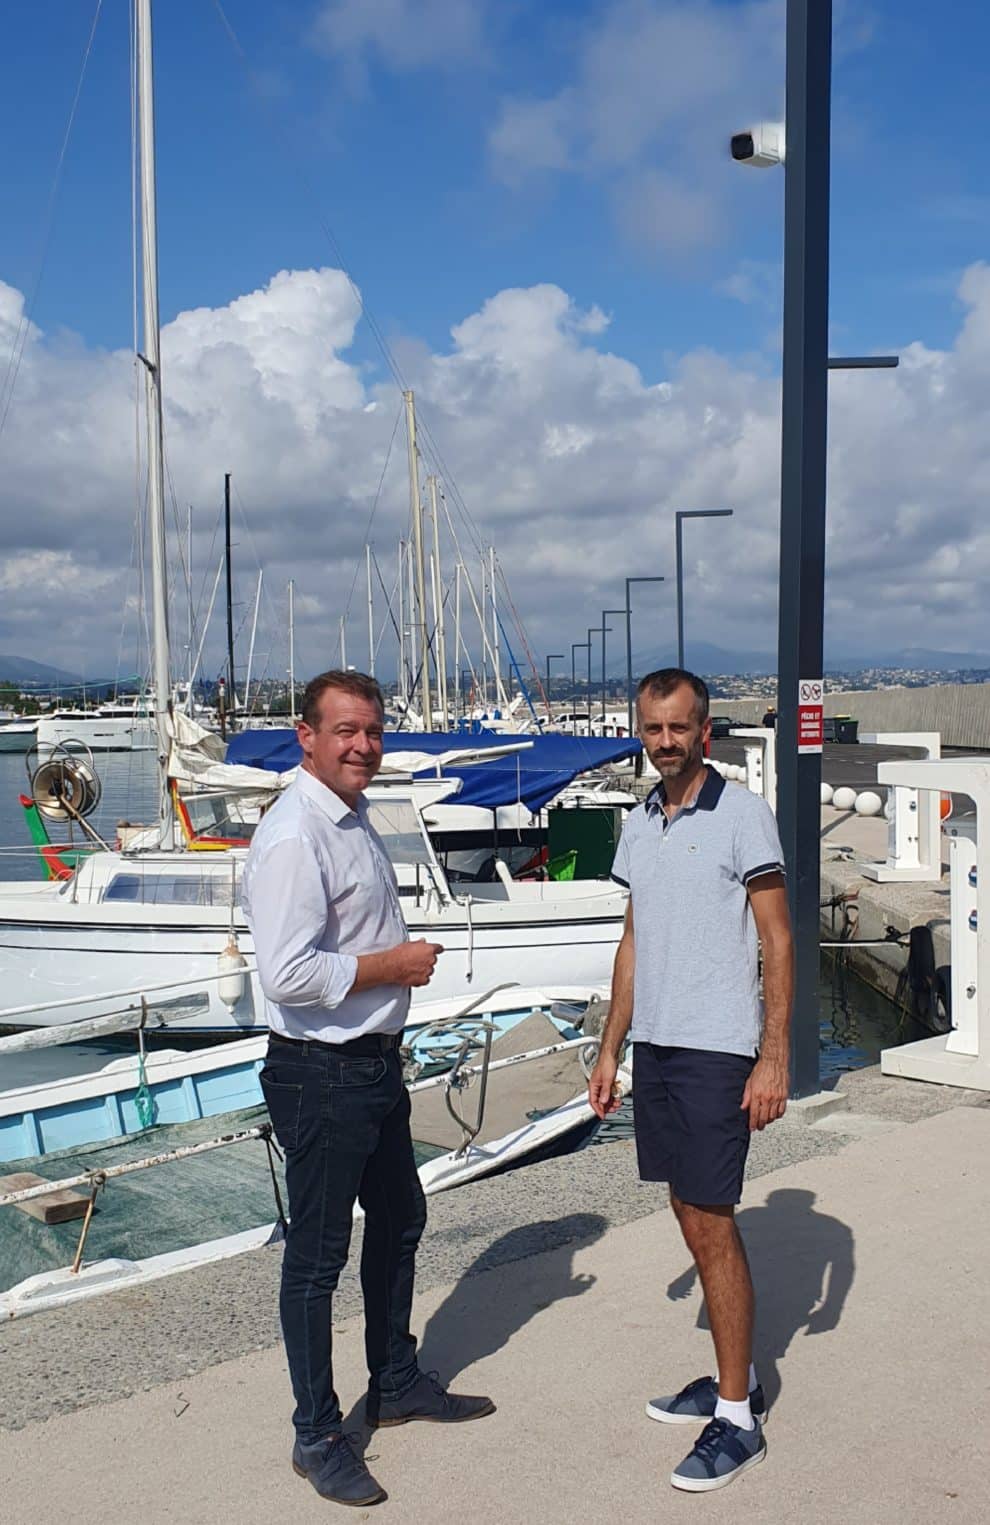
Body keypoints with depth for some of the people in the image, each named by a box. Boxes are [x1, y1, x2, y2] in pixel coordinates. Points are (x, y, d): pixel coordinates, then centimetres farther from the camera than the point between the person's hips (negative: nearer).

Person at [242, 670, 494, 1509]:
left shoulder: (356, 819, 10)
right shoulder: (294, 837, -22)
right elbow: (288, 973, -30)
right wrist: (395, 966, -19)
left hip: (376, 1063, 10)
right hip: (322, 1075, -10)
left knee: (399, 1224, 22)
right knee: (318, 1255, 4)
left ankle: (398, 1383, 42)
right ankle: (317, 1437, 21)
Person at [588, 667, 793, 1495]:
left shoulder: (742, 815, -9)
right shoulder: (638, 825, 10)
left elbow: (778, 941, -10)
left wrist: (775, 1056, -15)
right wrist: (610, 1048, 15)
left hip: (717, 1050, -7)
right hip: (653, 1045, 7)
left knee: (712, 1225, -3)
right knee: (693, 1219, 13)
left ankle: (738, 1418, 8)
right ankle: (736, 1376, 27)